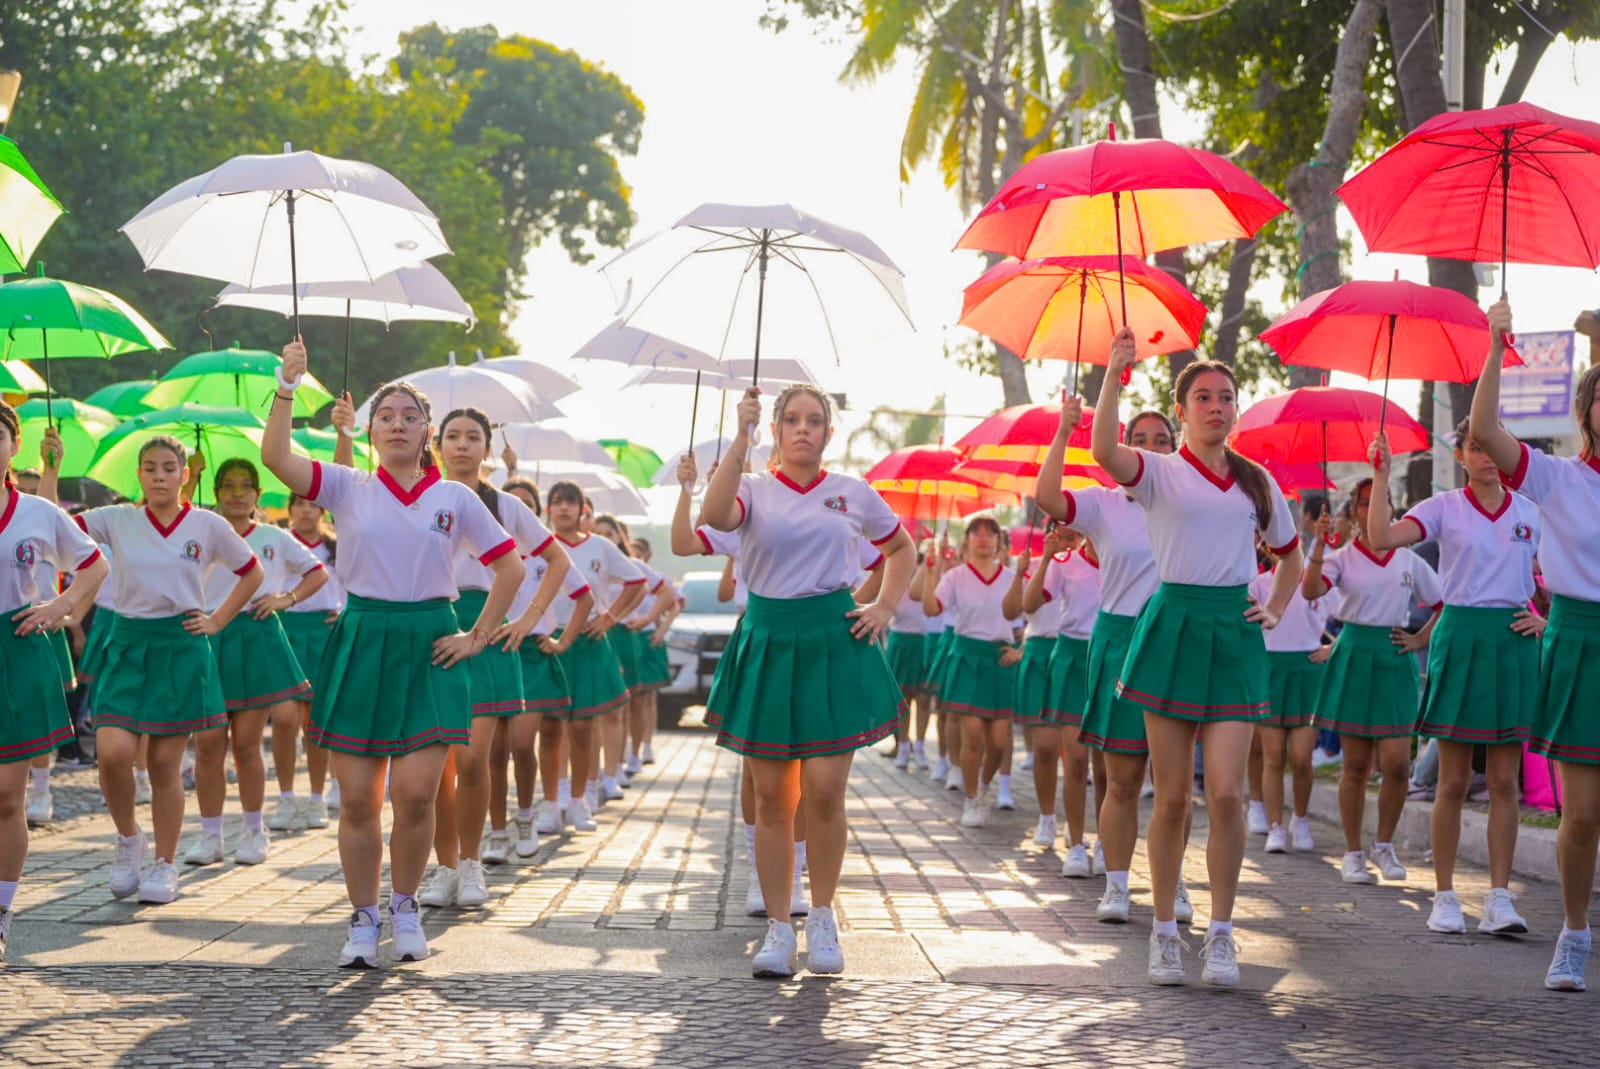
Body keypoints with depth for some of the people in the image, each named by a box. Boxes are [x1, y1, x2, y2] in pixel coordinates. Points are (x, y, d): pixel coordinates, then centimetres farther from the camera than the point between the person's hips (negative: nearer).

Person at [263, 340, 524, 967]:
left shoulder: (455, 499, 6)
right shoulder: (348, 488, 4)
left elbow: (510, 567, 12)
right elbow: (275, 455, -12)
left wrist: (478, 636, 5)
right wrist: (287, 385, -17)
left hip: (428, 649, 0)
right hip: (361, 644, 0)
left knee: (415, 793, -9)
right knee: (357, 798, 1)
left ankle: (405, 906, 14)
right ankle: (363, 919, 15)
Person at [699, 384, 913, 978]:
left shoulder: (853, 493, 7)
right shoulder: (754, 489, 2)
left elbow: (900, 549, 22)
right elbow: (715, 516, -22)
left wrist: (885, 608, 7)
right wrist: (741, 435, -24)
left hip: (833, 644, 0)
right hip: (768, 642, 0)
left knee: (823, 790, -7)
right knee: (772, 796, 3)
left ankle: (823, 917, 12)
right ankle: (778, 929, 11)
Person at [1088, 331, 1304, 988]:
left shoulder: (1257, 483, 13)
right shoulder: (1160, 473, 2)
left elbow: (1290, 556, 29)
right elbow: (1103, 450, -21)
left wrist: (1275, 610, 13)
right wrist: (1113, 375, -28)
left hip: (1234, 632, 2)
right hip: (1174, 625, -2)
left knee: (1226, 793, -9)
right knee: (1172, 797, 1)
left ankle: (1221, 934, 1)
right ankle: (1164, 933, 13)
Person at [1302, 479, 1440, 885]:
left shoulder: (1409, 561, 8)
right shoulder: (1342, 558, 1)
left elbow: (1443, 606, 17)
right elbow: (1310, 590, -18)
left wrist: (1419, 641, 6)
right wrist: (1319, 547, -28)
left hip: (1395, 661, 2)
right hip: (1355, 657, -2)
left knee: (1396, 763, -6)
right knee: (1356, 765, 2)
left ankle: (1385, 846, 14)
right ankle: (1353, 854, 12)